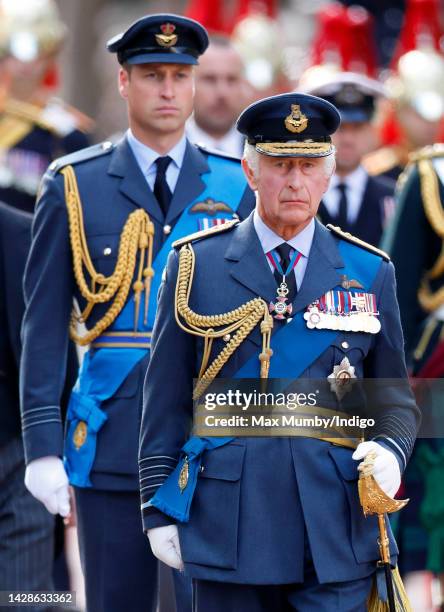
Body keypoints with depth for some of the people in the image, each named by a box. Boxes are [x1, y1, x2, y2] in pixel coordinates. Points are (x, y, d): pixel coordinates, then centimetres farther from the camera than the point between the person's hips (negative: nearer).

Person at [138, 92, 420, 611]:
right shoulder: (196, 265, 6)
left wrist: (390, 449, -6)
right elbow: (166, 398, 7)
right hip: (228, 528, -1)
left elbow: (395, 398, 15)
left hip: (336, 531, 1)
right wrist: (159, 508, 3)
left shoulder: (370, 273, 10)